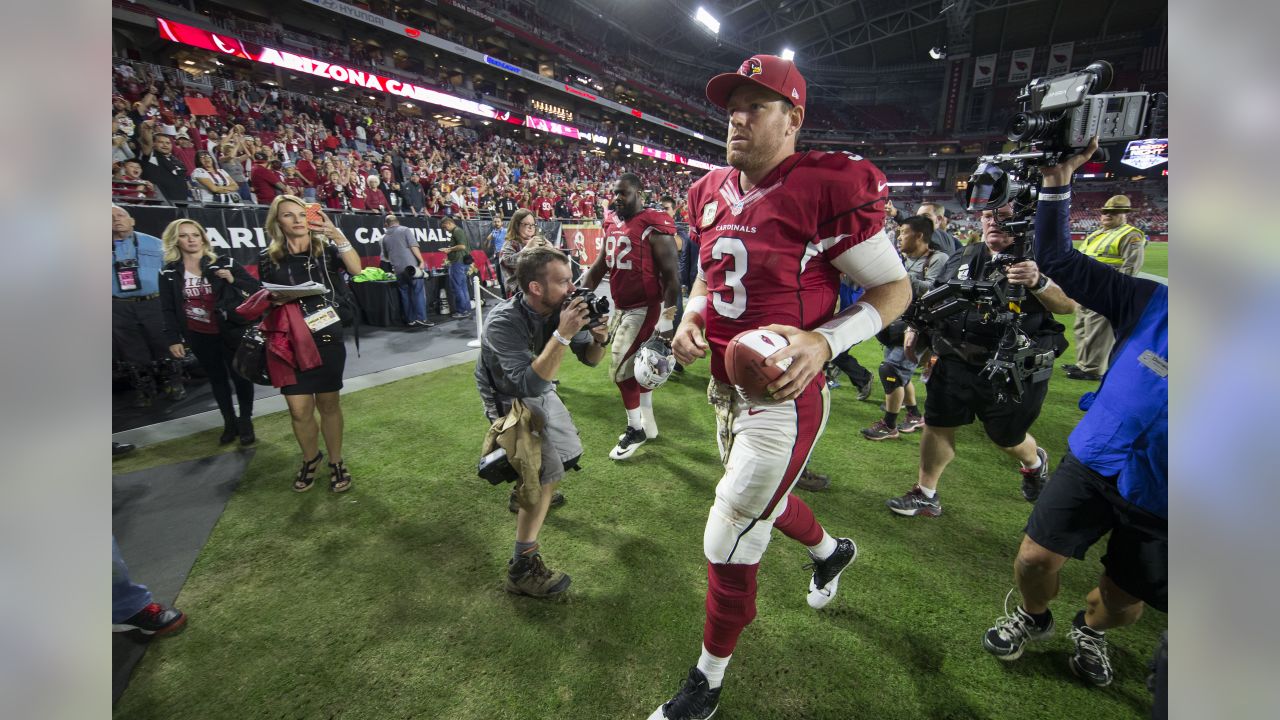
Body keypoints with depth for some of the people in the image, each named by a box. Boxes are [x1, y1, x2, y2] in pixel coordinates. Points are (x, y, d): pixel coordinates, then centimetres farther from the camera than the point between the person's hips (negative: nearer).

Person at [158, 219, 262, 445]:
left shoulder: (224, 263, -5)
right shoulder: (169, 273, 1)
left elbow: (257, 288, -6)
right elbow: (168, 309, 5)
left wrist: (233, 280, -22)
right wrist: (173, 339, -1)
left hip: (230, 331, -3)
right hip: (199, 335, 3)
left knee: (240, 375, 3)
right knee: (217, 378, 13)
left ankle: (245, 422, 18)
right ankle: (229, 423, 24)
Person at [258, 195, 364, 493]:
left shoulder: (326, 248, 1)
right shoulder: (268, 258, 4)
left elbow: (356, 269, -17)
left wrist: (337, 235, -24)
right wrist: (273, 301, -9)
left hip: (327, 338, -1)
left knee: (328, 404, 6)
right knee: (299, 409, 2)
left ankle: (336, 462, 23)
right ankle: (310, 458, 29)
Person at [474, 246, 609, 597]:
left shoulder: (561, 308, -18)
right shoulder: (503, 322, -34)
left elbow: (589, 359, -8)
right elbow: (530, 384, -42)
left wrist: (598, 338, -29)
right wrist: (562, 335, -46)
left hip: (540, 390, 7)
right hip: (509, 400, -7)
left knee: (570, 454, 20)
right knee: (547, 472, -20)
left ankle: (529, 492, 52)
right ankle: (522, 568, -7)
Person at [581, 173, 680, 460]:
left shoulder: (654, 226, -15)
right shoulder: (612, 223, 9)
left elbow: (670, 275, -16)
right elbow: (600, 266, 18)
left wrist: (667, 318, -18)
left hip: (644, 308, -8)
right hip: (621, 307, 8)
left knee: (621, 369, -6)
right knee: (638, 366, 17)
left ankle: (635, 430, 13)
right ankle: (648, 421, 34)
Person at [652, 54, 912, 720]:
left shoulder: (828, 189, -15)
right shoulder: (713, 194, 6)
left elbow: (894, 287, -9)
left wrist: (823, 343, -25)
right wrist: (691, 317, 0)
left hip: (784, 397, -8)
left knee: (728, 544, 1)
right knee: (761, 500, 28)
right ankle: (831, 551, 62)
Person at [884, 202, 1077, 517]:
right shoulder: (963, 258, 8)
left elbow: (1068, 305, -20)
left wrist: (1038, 282, -37)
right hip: (956, 363, 4)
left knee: (1007, 437, 13)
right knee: (937, 425, 4)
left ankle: (1035, 462, 50)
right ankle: (925, 494, 19)